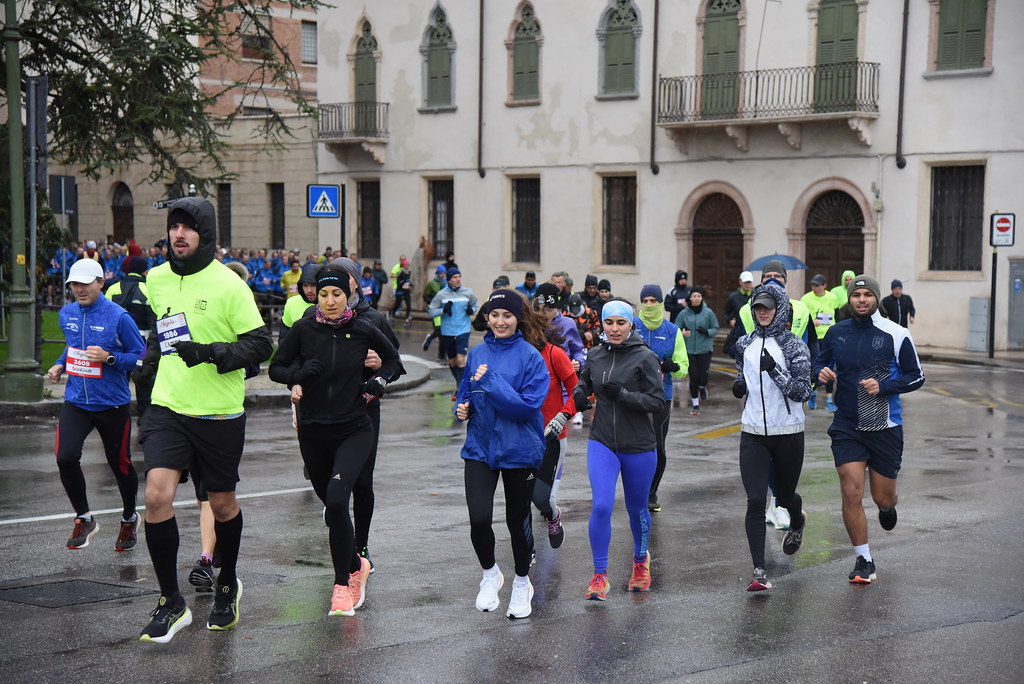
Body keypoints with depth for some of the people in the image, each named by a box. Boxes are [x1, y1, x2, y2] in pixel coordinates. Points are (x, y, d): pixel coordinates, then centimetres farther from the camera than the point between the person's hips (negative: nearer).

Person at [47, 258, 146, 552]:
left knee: (120, 463, 9)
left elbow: (141, 357, -9)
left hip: (112, 404, -4)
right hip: (76, 402, 4)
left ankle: (129, 518, 35)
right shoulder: (66, 314, 4)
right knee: (65, 457, -16)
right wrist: (60, 364, 8)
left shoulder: (118, 316, -13)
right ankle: (84, 518, 5)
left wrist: (109, 358, -23)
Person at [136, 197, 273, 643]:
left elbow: (261, 345, -12)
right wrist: (153, 353, 14)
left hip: (219, 415, -3)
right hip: (168, 408, 3)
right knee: (156, 495, -14)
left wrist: (212, 353, -24)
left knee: (222, 503, 11)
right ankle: (171, 603, -1)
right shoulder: (156, 279, 5)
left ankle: (227, 586, 38)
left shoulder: (228, 285, -11)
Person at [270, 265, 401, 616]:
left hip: (354, 431, -2)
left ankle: (342, 584, -11)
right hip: (313, 432, 2)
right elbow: (276, 368, 5)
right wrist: (299, 373, -15)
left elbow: (391, 357, 15)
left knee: (337, 498, -22)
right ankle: (356, 565, 41)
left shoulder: (363, 330, -4)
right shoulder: (304, 329, -4)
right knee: (332, 506, 14)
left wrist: (378, 383, -2)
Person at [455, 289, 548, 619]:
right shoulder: (478, 353, 5)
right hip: (480, 447, 3)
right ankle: (490, 574, 15)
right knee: (478, 517, -13)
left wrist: (490, 381, -22)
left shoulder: (530, 356, -10)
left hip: (519, 450, -3)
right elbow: (465, 392, 19)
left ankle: (522, 584, 34)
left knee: (517, 519, 11)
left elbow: (529, 405, -18)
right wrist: (463, 407, -3)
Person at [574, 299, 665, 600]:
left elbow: (658, 400, -12)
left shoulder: (645, 357, -9)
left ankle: (640, 558, 43)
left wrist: (622, 394, -23)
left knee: (637, 508, 14)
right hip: (602, 443, 2)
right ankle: (600, 575, -1)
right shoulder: (595, 356, 3)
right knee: (601, 506, -13)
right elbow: (583, 389, 17)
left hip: (639, 447, -2)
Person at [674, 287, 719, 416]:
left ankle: (702, 387, 35)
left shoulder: (708, 312, -4)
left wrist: (707, 331, -17)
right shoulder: (684, 313, -3)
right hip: (689, 350, 0)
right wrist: (682, 333, -19)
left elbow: (716, 328, 3)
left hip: (705, 350, 0)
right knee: (694, 378, -1)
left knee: (703, 378, -4)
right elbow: (676, 329, 2)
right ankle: (695, 404, 17)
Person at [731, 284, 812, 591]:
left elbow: (802, 392, -13)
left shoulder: (794, 346, -7)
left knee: (784, 496, 16)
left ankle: (797, 522, 54)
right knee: (755, 501, -10)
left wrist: (774, 370, -23)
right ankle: (760, 572, -9)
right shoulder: (744, 344, 6)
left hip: (788, 434, -2)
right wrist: (739, 386, -1)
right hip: (753, 434, 2)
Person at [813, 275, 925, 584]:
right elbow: (819, 363, 16)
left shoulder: (896, 335, -7)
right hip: (847, 427, 1)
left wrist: (883, 386, -18)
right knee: (852, 494, -8)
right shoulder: (836, 333, 2)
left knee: (882, 498, 9)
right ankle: (864, 561, 6)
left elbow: (916, 377, -3)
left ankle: (887, 507, 49)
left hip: (885, 428, -1)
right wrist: (821, 372, -8)